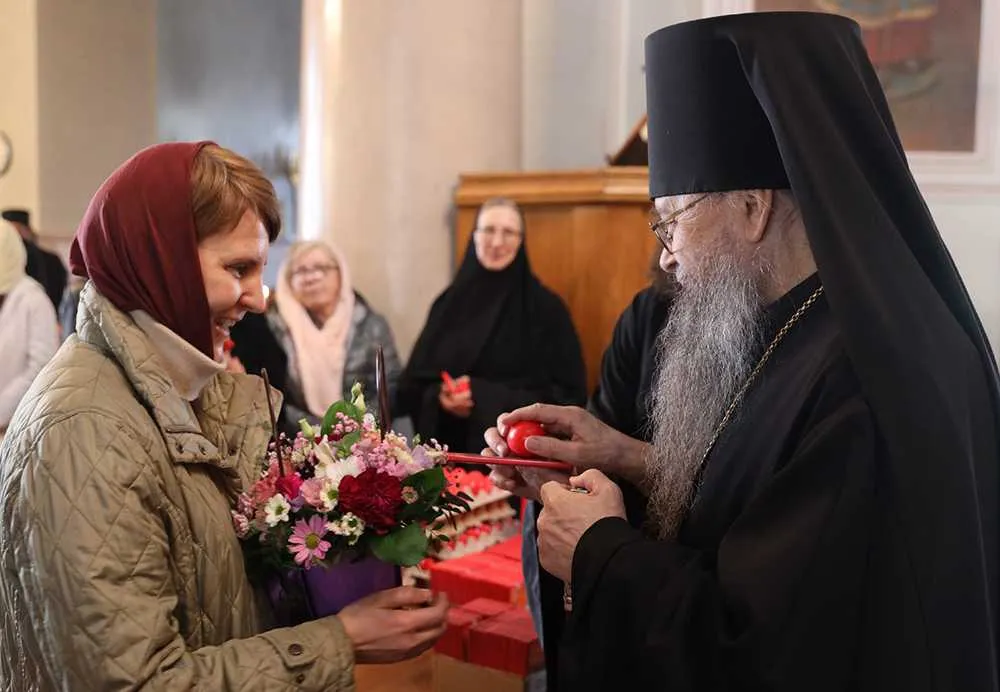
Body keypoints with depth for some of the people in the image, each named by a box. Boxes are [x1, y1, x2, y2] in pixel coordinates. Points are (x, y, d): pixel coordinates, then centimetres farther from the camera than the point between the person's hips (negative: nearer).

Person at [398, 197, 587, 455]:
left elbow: (567, 392, -7)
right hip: (450, 446, 3)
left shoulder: (546, 307, -3)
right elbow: (417, 378, 10)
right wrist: (440, 396, -12)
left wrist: (489, 398, -15)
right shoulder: (448, 303, 8)